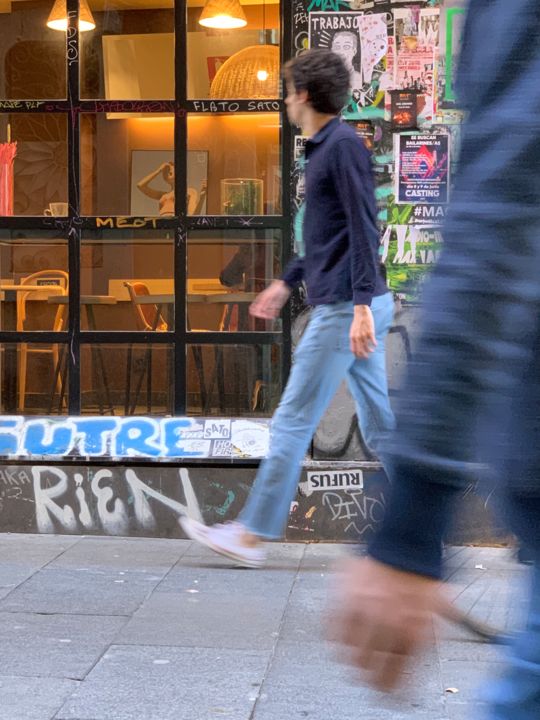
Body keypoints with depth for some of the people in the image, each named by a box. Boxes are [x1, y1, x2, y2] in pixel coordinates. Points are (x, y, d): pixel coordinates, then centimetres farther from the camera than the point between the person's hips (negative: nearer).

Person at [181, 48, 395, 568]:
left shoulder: (344, 145, -11)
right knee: (380, 424, 11)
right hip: (351, 308, 10)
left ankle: (252, 535, 5)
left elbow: (363, 230, -19)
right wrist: (287, 281, 28)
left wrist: (362, 305, -24)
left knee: (293, 422, -4)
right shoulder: (323, 148, 19)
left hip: (344, 310, -10)